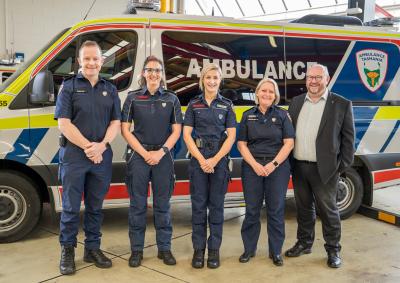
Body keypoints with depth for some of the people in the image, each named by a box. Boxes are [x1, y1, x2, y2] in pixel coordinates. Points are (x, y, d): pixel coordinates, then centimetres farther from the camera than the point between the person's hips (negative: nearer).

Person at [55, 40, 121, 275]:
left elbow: (116, 123, 5)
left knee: (95, 207, 12)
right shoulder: (69, 87, 1)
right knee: (71, 207, 4)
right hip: (74, 155, -3)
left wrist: (101, 146, -11)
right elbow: (64, 123, -7)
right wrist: (87, 146, -15)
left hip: (102, 156, 3)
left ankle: (93, 249, 23)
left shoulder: (110, 89, 11)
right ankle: (68, 250, 18)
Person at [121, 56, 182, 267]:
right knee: (137, 204, 4)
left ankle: (164, 248, 18)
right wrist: (144, 153, -9)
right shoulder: (133, 98, 3)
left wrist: (161, 152, -10)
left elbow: (176, 131, 3)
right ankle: (136, 250, 15)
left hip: (163, 156, 1)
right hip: (138, 155, -1)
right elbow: (125, 130, 0)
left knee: (162, 204, 7)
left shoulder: (171, 99, 5)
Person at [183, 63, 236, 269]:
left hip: (220, 158, 0)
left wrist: (215, 160, -11)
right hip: (198, 158, 0)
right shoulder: (194, 104, 5)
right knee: (198, 204, 3)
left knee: (216, 204, 5)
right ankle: (198, 249, 13)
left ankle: (214, 249, 14)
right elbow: (187, 134, 0)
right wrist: (201, 159, -11)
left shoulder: (226, 105, 5)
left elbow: (231, 136, 0)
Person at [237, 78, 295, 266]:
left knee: (276, 210, 3)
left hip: (278, 167, -1)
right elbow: (241, 144, 4)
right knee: (252, 210, 5)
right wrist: (255, 165, -9)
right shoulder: (248, 115, 7)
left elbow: (289, 143, -3)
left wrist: (274, 164, -12)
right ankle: (249, 249, 18)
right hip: (252, 167, 1)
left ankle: (276, 252, 15)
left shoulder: (282, 115, 4)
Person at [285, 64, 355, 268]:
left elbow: (348, 138, -1)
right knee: (304, 208, 16)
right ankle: (304, 243, 31)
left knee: (328, 210, 5)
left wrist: (343, 165, -6)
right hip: (298, 167, 4)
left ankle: (333, 250, 20)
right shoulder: (296, 102, 9)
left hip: (325, 169, -4)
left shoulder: (342, 104, -2)